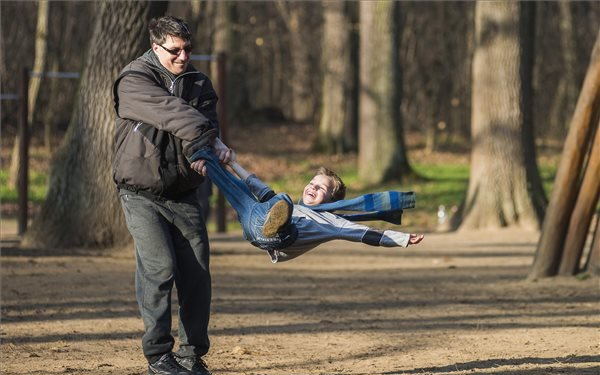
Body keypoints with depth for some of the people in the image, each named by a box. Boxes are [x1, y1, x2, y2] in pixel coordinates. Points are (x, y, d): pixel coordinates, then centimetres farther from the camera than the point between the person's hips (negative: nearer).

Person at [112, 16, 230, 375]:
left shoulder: (198, 81, 7)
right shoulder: (133, 80, -10)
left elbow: (206, 114, -10)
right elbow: (170, 111, -26)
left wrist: (216, 144, -32)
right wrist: (202, 134, -40)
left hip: (183, 193, 5)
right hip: (142, 194, -5)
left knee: (197, 273, 0)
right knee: (159, 267, -16)